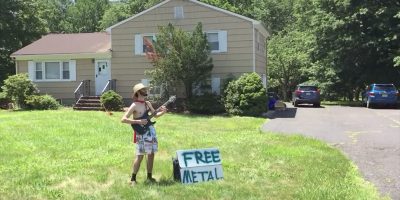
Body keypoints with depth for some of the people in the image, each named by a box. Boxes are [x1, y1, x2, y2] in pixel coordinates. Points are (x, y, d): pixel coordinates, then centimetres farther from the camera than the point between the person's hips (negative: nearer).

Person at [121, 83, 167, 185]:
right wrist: (138, 121, -20)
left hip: (151, 130, 7)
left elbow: (155, 115, 19)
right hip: (141, 132, -7)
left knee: (151, 154, 10)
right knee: (140, 156, -7)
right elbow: (123, 119, -15)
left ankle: (149, 176, 21)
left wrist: (162, 112, -1)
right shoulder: (134, 106, -10)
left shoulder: (147, 103, 11)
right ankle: (133, 179, 4)